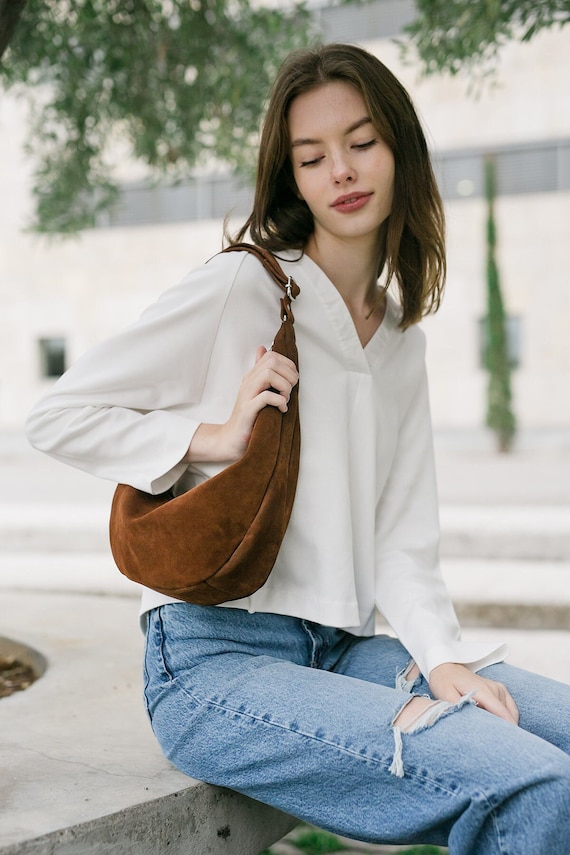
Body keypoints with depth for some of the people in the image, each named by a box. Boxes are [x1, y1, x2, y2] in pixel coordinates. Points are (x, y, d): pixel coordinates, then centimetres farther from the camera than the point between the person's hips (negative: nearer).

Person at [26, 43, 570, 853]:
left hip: (340, 652, 7)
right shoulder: (239, 289, -5)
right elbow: (57, 417, -3)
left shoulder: (402, 340, 14)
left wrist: (441, 657, -8)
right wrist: (214, 439, -13)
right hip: (214, 662, -7)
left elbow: (402, 539, 8)